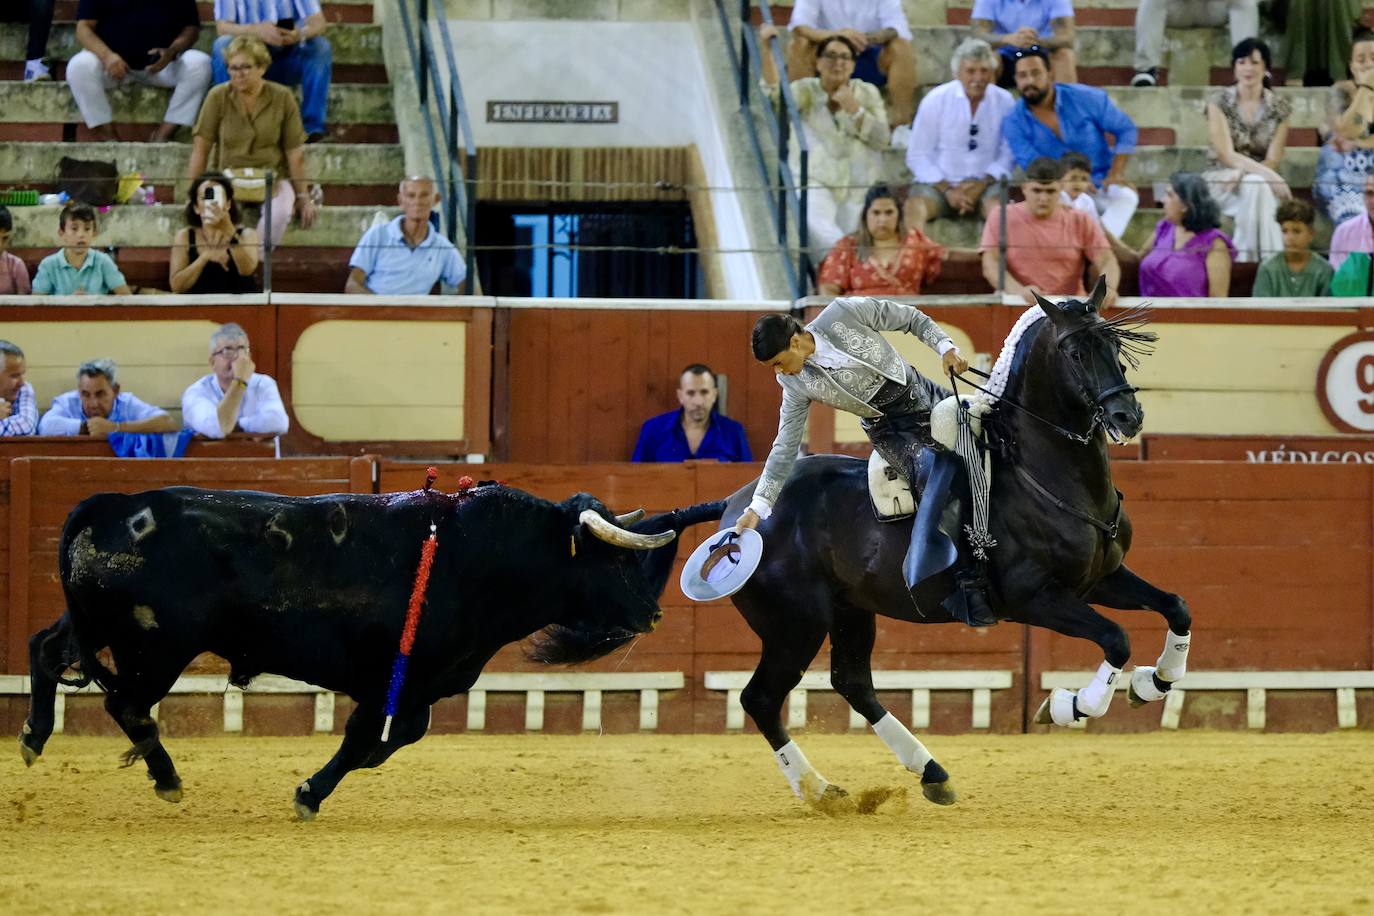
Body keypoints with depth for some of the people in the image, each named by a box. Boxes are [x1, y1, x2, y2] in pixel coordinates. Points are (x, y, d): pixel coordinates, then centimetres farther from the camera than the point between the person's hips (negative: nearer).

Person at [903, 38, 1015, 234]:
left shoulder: (1004, 102, 4)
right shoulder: (936, 100, 1)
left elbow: (1009, 155, 5)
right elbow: (917, 157, 2)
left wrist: (982, 184, -12)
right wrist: (947, 190, -10)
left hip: (985, 186, 0)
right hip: (939, 184, 0)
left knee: (997, 204, -35)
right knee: (916, 206, -33)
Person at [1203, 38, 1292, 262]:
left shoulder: (1279, 107, 3)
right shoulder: (1220, 101, -3)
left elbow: (1273, 160, 0)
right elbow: (1227, 155, -11)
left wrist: (1244, 171, -22)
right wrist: (1268, 175, -26)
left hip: (1262, 184, 2)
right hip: (1221, 180, -2)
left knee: (1255, 187, -36)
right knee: (1256, 186, -35)